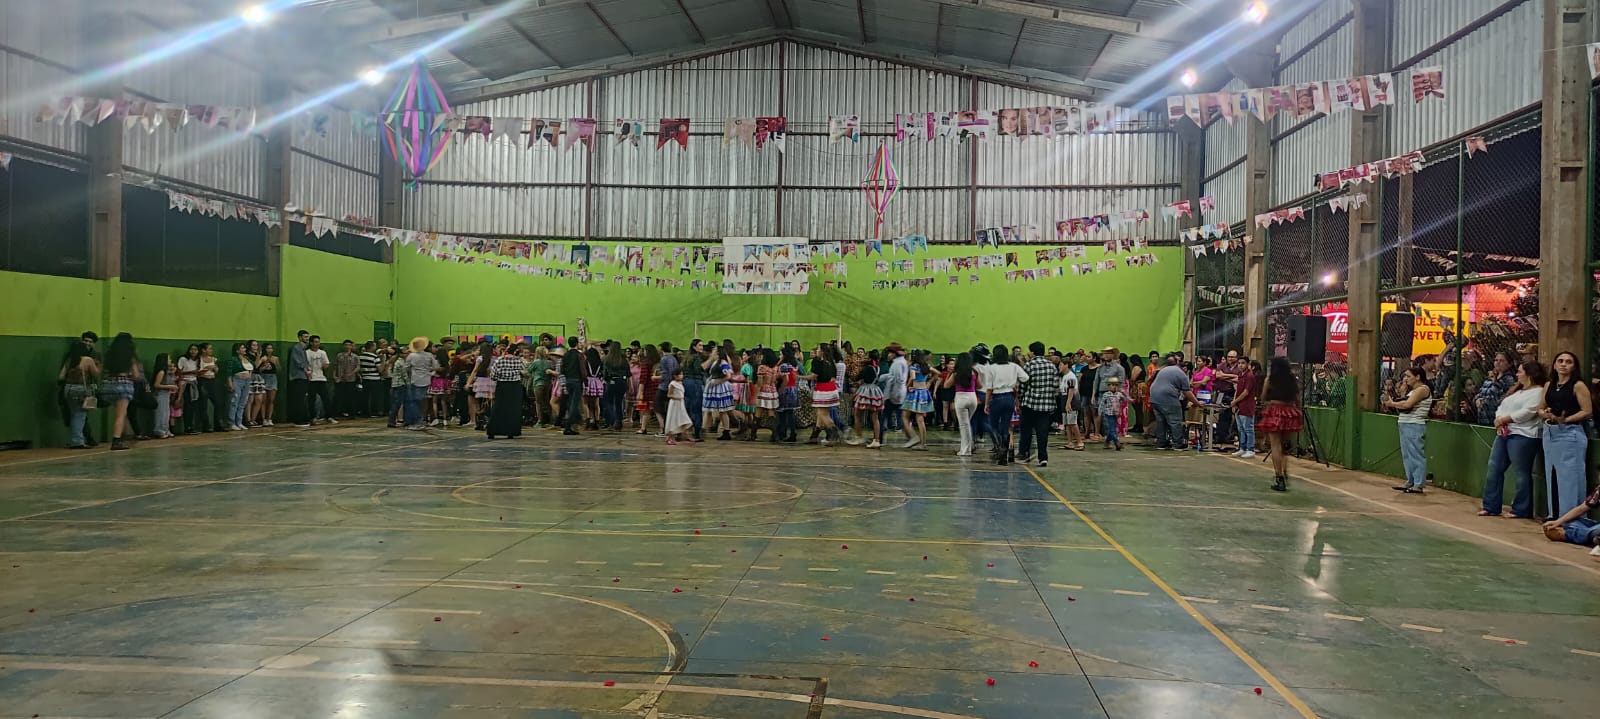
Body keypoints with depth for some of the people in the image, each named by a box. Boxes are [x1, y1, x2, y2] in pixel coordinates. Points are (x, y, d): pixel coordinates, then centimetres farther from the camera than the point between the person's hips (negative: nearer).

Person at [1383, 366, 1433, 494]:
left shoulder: (1422, 389, -10)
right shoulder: (1412, 390, 19)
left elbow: (1407, 404, -19)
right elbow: (1402, 403, 12)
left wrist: (1392, 403, -6)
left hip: (1414, 426, -10)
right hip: (1405, 426, 10)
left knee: (1416, 455, -7)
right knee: (1407, 455, 12)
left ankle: (1418, 485, -6)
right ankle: (1410, 482, 19)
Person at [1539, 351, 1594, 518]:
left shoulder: (1578, 386, -6)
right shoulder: (1549, 385, 12)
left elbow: (1587, 412, -12)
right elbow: (1540, 408, 17)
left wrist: (1565, 420, -20)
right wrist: (1545, 414, -5)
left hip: (1570, 433, -7)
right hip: (1550, 433, 7)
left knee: (1569, 476, -6)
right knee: (1551, 475, 11)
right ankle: (1554, 514, 20)